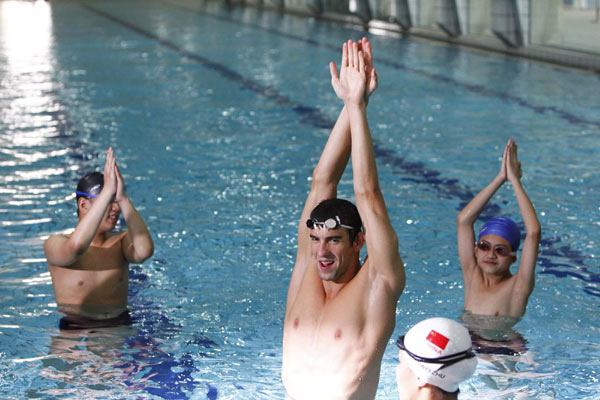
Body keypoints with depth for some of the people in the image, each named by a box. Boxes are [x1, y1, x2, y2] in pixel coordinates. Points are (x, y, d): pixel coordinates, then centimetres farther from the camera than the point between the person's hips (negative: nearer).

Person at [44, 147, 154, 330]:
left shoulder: (122, 241, 6)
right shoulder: (55, 244, -4)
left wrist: (123, 199, -22)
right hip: (75, 330, -2)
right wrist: (107, 192, -29)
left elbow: (144, 251, -17)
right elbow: (76, 246, -29)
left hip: (120, 328, 2)